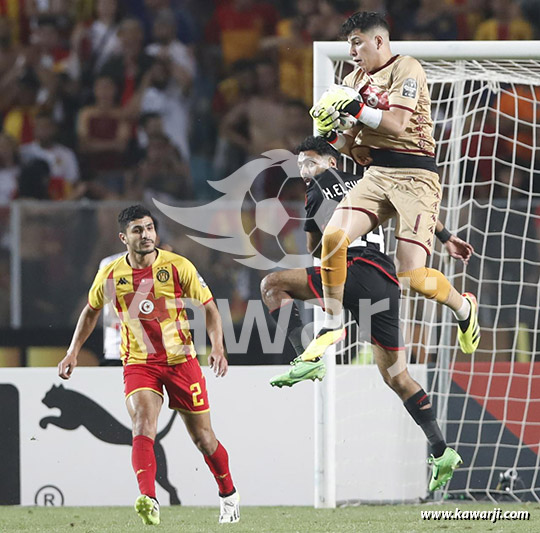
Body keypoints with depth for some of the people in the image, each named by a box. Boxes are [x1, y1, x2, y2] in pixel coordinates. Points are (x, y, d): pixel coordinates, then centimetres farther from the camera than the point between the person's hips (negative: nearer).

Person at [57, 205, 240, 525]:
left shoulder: (178, 267, -7)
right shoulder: (111, 275, -2)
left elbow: (209, 308, 0)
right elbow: (92, 310, 18)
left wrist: (217, 347, -15)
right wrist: (74, 351, 12)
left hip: (181, 360, 0)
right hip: (138, 363, 0)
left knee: (203, 438, 7)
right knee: (143, 429, -24)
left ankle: (229, 496, 31)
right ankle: (149, 500, -39)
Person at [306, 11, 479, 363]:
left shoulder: (406, 69, -6)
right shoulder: (355, 82, 16)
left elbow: (396, 124, -18)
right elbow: (350, 145, 17)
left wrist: (355, 109, -14)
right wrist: (332, 132, -3)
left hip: (414, 176, -6)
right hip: (376, 175, 7)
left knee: (412, 275, -14)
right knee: (333, 237, -16)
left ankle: (463, 307, 18)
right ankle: (333, 323, 0)